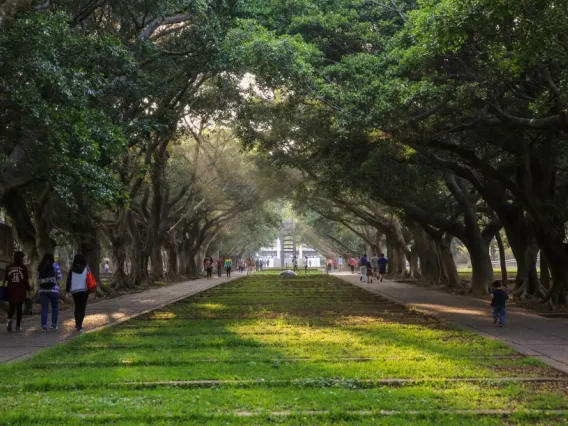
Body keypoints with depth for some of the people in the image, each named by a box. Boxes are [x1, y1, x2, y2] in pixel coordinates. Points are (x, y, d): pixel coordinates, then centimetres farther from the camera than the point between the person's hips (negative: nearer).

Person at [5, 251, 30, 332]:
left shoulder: (8, 267, 2)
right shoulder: (23, 267, -6)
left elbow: (6, 279, 7)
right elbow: (26, 280, -4)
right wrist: (28, 288, 8)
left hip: (11, 291, 2)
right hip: (21, 291, -2)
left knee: (11, 307, 12)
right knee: (19, 308, 8)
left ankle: (9, 319, -15)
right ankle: (18, 326, 8)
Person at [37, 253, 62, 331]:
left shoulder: (40, 267, 8)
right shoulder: (55, 265, 0)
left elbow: (38, 279, 10)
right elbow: (59, 277, -2)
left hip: (43, 290, 2)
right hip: (53, 289, -2)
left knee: (44, 308, 3)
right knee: (55, 307, 13)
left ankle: (44, 326, -1)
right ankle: (54, 324, 10)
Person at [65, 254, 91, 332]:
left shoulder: (72, 270, -2)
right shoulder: (86, 269, -4)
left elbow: (69, 280, -1)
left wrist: (68, 291, 6)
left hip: (74, 291, 2)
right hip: (84, 291, -2)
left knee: (77, 307, 21)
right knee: (82, 308, 1)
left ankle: (77, 324, 26)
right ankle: (79, 325, -10)